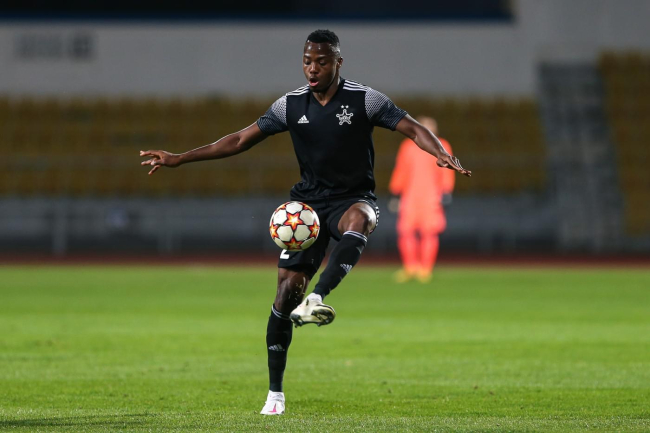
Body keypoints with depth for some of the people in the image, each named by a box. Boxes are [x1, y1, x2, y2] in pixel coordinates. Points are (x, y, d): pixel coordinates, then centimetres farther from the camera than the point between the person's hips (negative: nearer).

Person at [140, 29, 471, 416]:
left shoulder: (365, 100, -8)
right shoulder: (292, 105, 1)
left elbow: (413, 129, -14)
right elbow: (239, 141, 3)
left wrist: (442, 154, -35)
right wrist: (179, 159, -2)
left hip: (353, 197, -2)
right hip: (308, 201, 2)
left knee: (358, 220, -41)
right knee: (287, 290, -7)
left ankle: (318, 298, -51)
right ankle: (275, 393, 2)